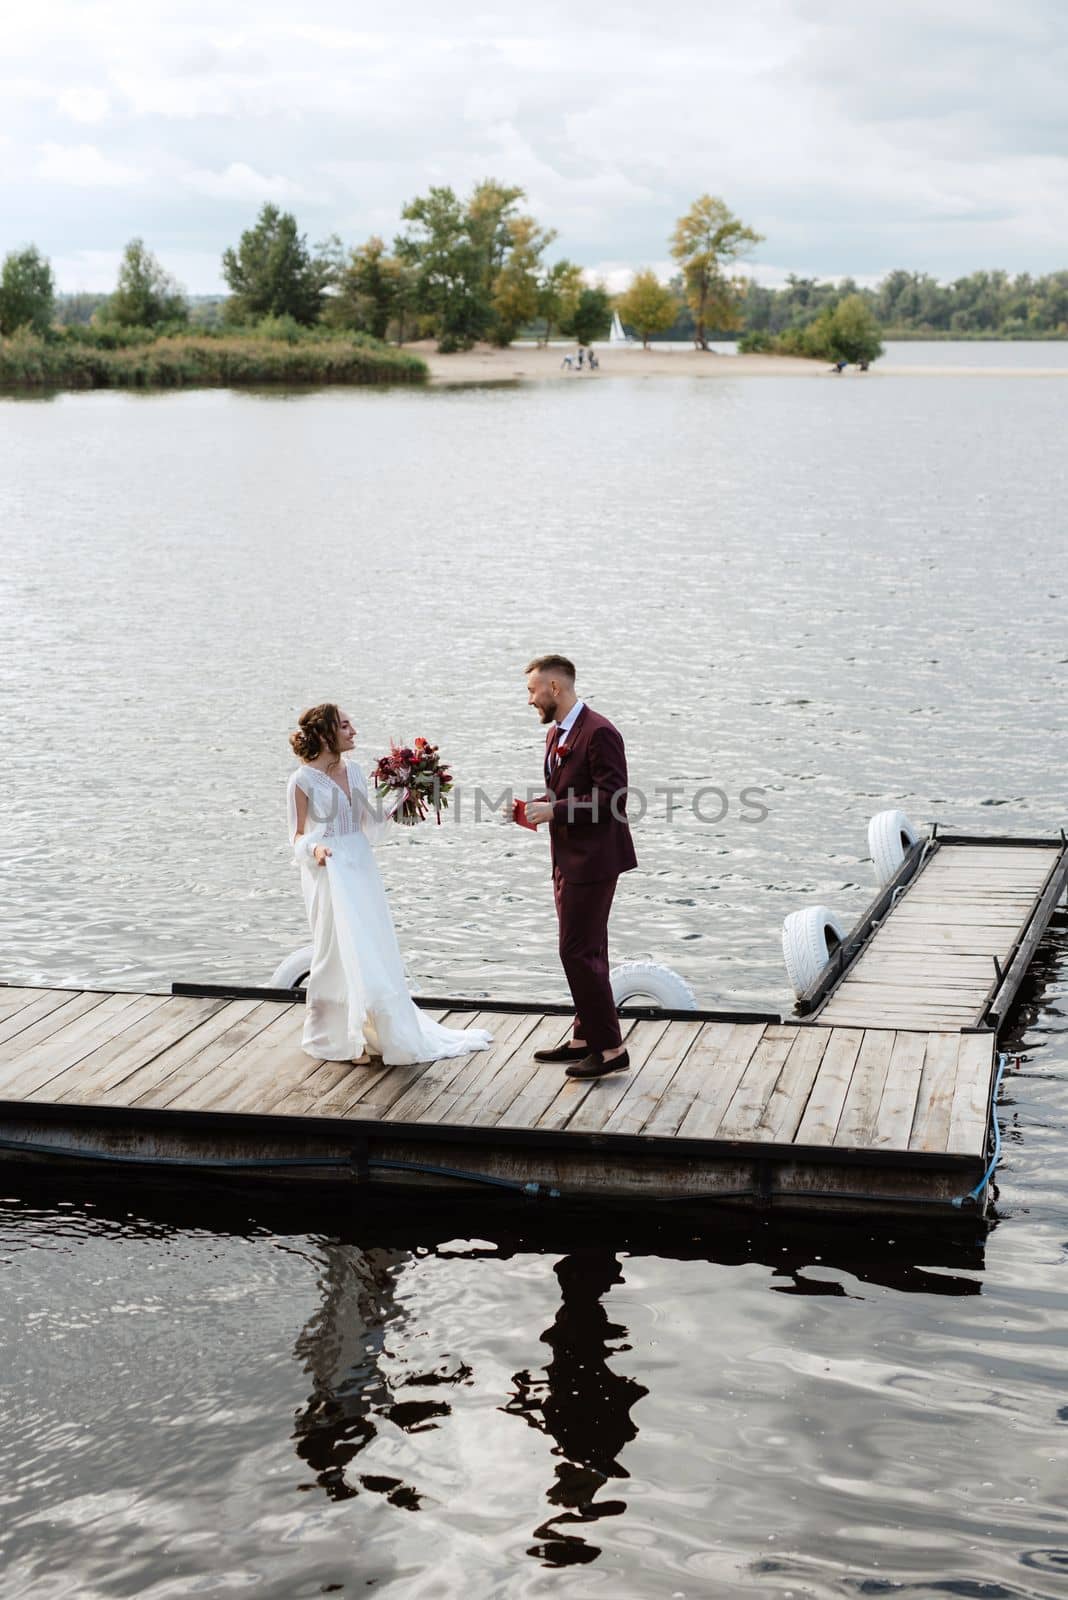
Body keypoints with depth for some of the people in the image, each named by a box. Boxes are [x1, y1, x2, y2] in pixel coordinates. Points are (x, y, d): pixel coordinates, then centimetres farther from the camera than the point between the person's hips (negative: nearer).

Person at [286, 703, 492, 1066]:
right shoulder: (302, 781, -11)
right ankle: (340, 1037, 13)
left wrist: (397, 799, 4)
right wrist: (314, 849, -27)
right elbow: (298, 835, -7)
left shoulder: (354, 771, 7)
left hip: (360, 869, 7)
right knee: (340, 953, -1)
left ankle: (381, 1030, 25)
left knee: (374, 951, 12)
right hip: (328, 872, -7)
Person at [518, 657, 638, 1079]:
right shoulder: (556, 733, 13)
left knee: (579, 951, -9)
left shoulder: (598, 732, -17)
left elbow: (612, 798, -22)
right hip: (568, 859, 10)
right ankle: (584, 1039, 27)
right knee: (585, 951, 17)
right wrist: (537, 807, 2)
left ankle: (610, 1049, -3)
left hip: (592, 859, -10)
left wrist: (553, 810, -21)